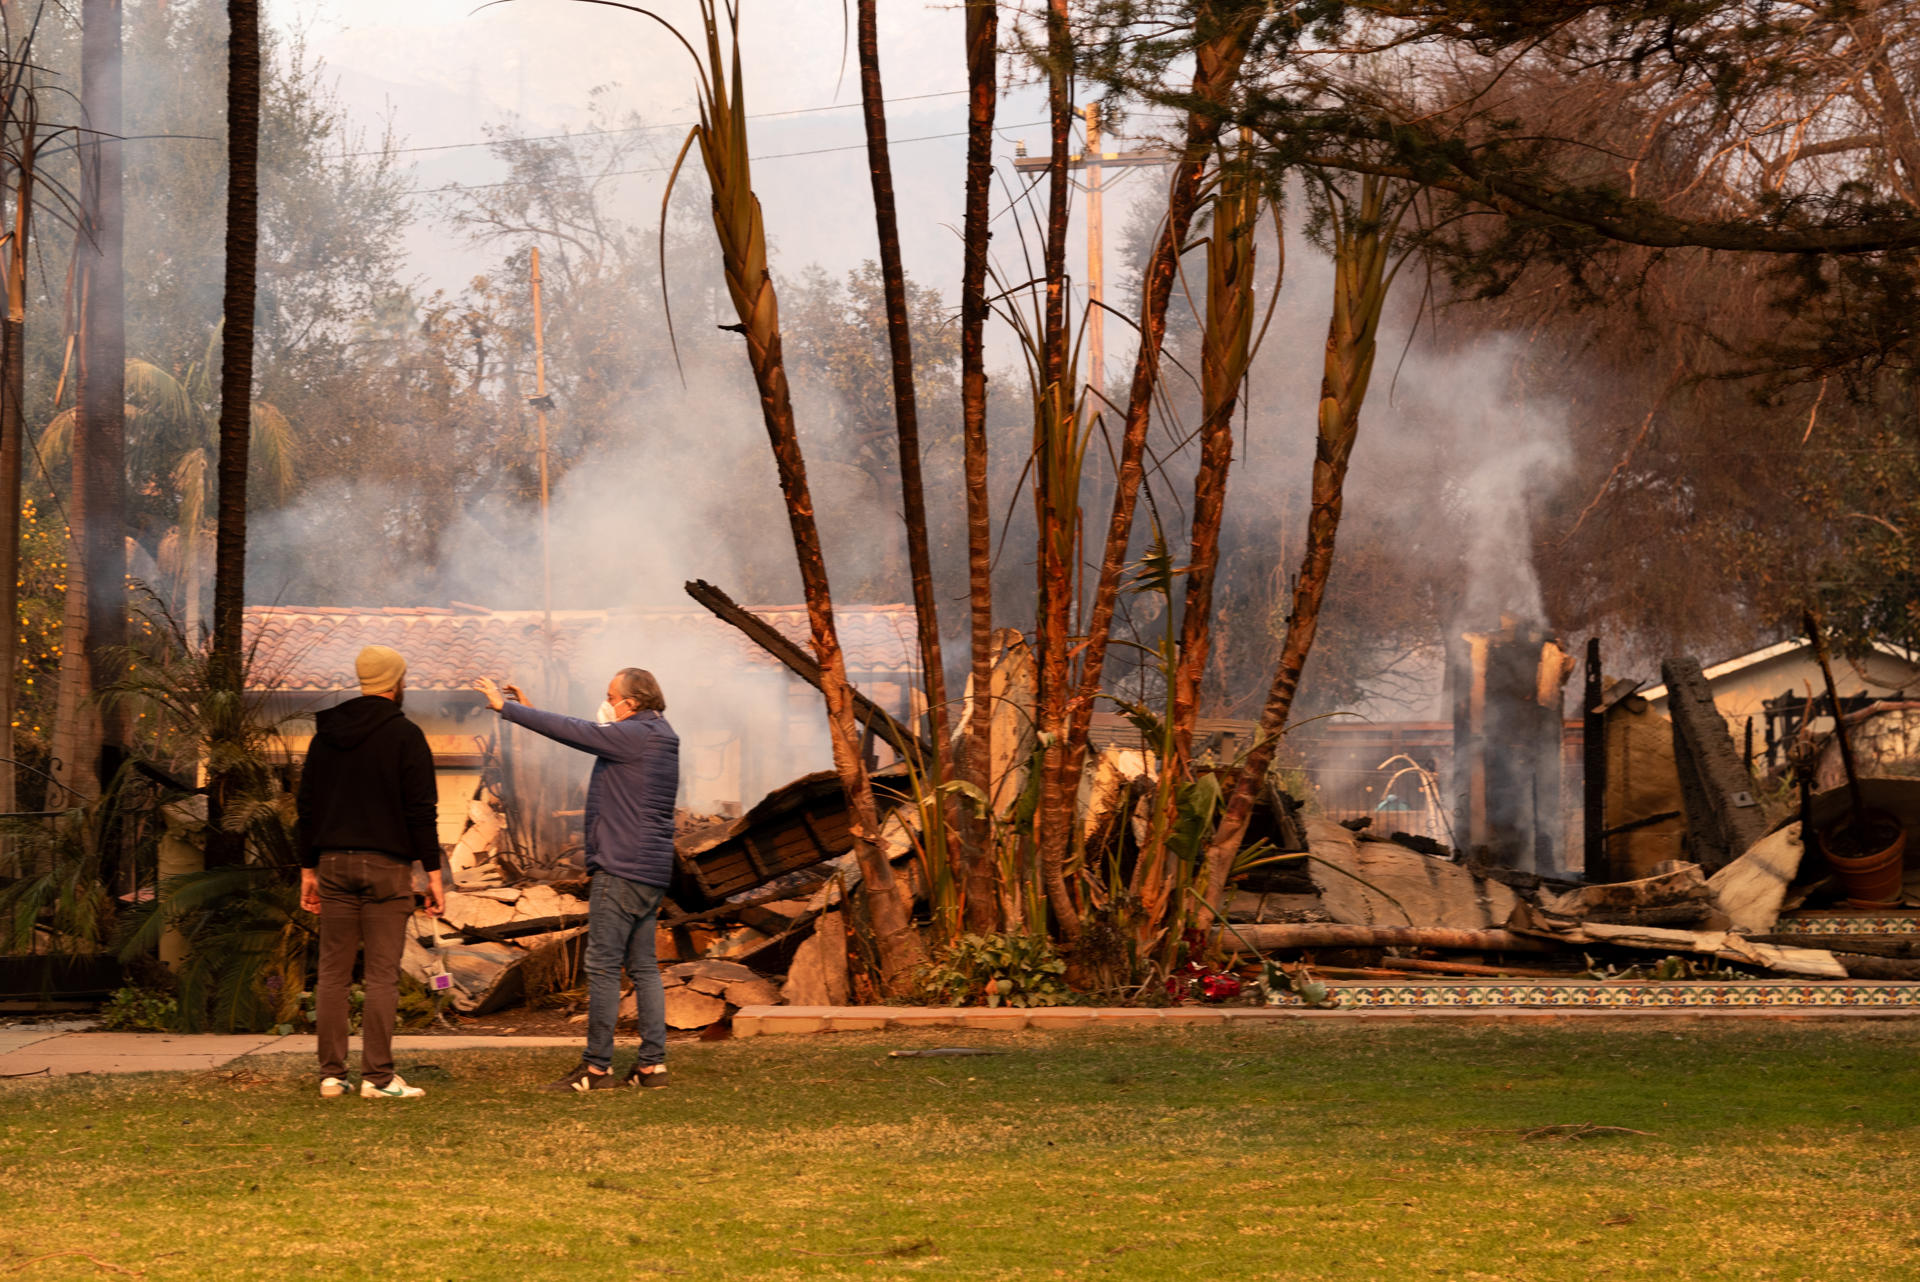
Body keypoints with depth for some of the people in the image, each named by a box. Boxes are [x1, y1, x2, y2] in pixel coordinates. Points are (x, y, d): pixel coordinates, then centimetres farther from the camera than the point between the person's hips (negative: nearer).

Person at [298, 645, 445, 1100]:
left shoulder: (326, 734, 10)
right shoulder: (404, 735, -5)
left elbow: (308, 806, 12)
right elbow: (421, 810, -9)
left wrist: (308, 869, 18)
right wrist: (434, 873, -6)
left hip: (334, 863, 5)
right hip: (386, 866, -4)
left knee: (332, 973, 7)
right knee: (382, 975, -3)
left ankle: (331, 1075, 7)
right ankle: (377, 1077, -5)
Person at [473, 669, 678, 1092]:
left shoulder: (633, 736, -12)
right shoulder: (660, 737, 16)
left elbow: (569, 731, -11)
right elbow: (582, 733, 23)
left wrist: (505, 707, -2)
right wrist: (529, 709, 24)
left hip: (621, 871, -10)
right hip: (653, 871, 10)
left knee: (602, 965, -6)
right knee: (643, 966, 10)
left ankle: (597, 1067, -4)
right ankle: (653, 1063, 8)